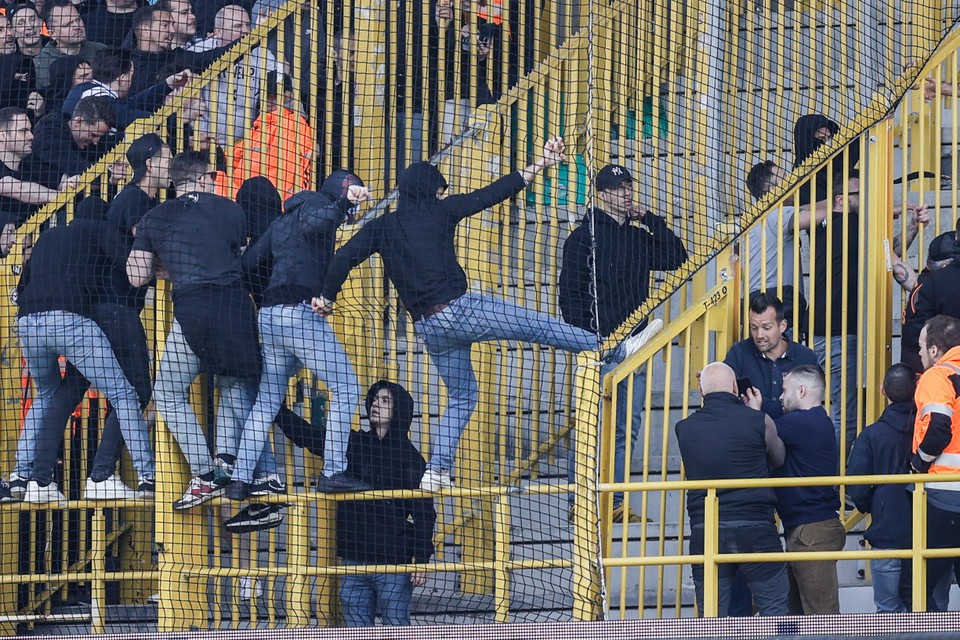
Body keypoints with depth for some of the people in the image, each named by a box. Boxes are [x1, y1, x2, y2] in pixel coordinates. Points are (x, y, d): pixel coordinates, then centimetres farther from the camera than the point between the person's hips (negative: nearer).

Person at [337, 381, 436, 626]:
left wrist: (421, 559, -11)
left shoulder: (408, 456, -3)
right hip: (353, 557, 5)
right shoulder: (354, 444, 10)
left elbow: (424, 512, -4)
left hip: (392, 560, -5)